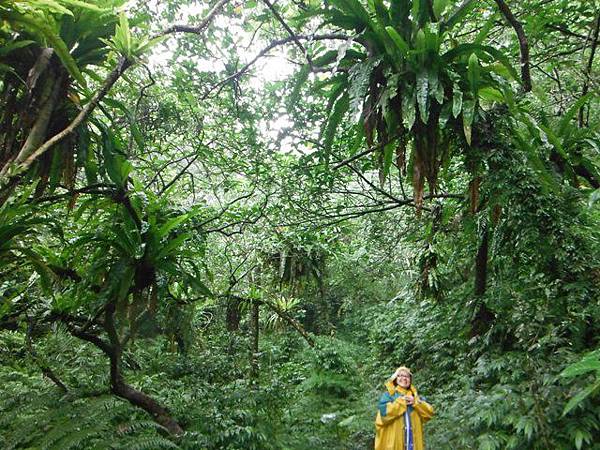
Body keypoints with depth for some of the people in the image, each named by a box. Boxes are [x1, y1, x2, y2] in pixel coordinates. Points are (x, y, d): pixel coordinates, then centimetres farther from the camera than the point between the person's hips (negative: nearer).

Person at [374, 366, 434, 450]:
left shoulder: (415, 396, 18)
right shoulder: (388, 395, 5)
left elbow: (429, 412, 8)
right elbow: (383, 413, -12)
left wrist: (415, 402, -5)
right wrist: (401, 402, -7)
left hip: (413, 441, 4)